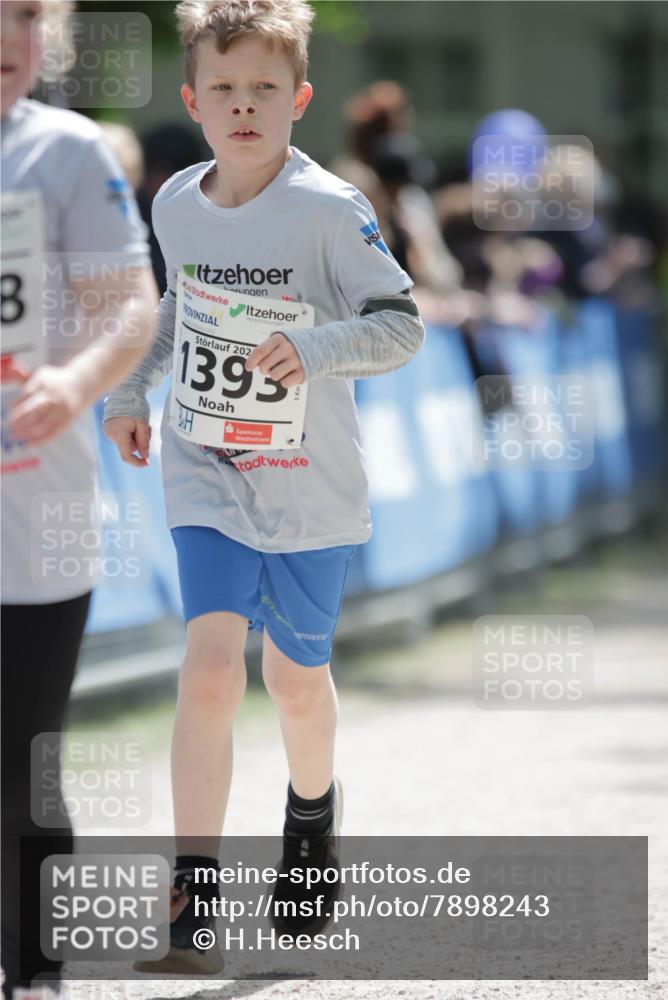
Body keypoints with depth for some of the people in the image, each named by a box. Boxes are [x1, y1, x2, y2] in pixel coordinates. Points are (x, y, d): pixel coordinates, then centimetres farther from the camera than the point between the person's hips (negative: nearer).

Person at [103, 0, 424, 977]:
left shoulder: (331, 210, -14)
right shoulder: (175, 205, 1)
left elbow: (403, 325, -13)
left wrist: (318, 349, -29)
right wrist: (131, 387, 13)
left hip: (309, 483, -2)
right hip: (207, 473, 2)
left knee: (295, 676, 15)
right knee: (211, 666, -15)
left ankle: (313, 807, 49)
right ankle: (192, 897, -14)